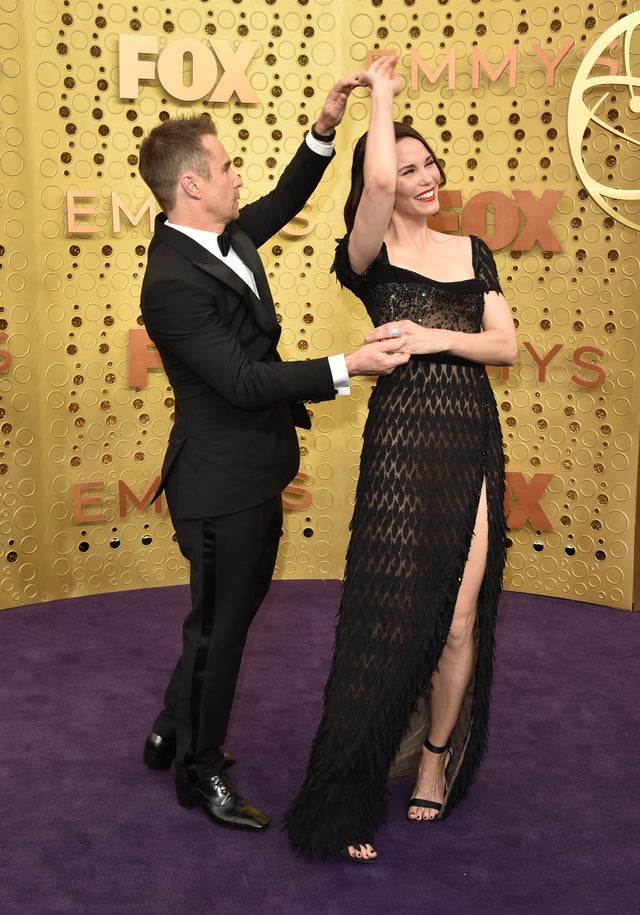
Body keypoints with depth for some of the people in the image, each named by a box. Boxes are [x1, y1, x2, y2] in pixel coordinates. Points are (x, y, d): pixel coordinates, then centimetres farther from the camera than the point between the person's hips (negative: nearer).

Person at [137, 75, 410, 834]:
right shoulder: (172, 282, -24)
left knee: (231, 613, 23)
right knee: (219, 625, 6)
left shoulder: (226, 237, 3)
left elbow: (283, 202, 21)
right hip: (222, 485, -10)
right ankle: (199, 772, 27)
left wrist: (325, 129, 8)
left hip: (255, 473, 10)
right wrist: (346, 367, -26)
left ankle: (173, 733, 42)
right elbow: (244, 381, -27)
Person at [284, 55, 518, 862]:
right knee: (392, 618, -4)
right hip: (403, 441, -4)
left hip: (474, 443, 4)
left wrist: (435, 338, -9)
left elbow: (506, 346, 7)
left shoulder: (471, 251, 16)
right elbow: (376, 177, -21)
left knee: (461, 617, 5)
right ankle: (347, 802, 10)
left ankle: (437, 761, 27)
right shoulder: (369, 254, 1)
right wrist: (380, 92, -5)